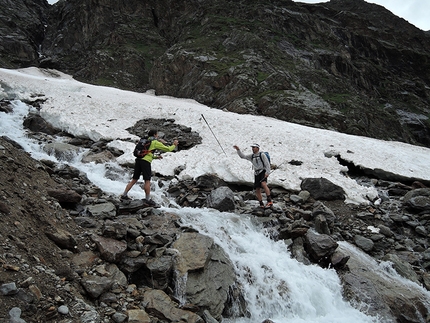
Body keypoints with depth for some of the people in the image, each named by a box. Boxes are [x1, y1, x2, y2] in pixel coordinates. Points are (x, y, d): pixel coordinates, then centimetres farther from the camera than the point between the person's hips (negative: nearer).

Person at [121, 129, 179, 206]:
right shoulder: (156, 143, 4)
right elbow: (168, 149, 5)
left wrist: (156, 157, 26)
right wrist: (174, 145, 22)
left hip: (138, 159, 7)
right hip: (145, 162, -7)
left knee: (134, 180, 12)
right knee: (147, 181, -3)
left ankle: (124, 195, 14)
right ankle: (148, 199, 0)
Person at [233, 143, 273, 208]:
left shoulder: (262, 155, -3)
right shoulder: (251, 156, 15)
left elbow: (267, 164, -7)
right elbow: (243, 156, 10)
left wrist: (267, 172, -19)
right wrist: (238, 150, -4)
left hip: (263, 172, -6)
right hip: (256, 174, 6)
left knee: (263, 184, -31)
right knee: (257, 190, 1)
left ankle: (269, 201, -35)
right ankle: (261, 205, 9)